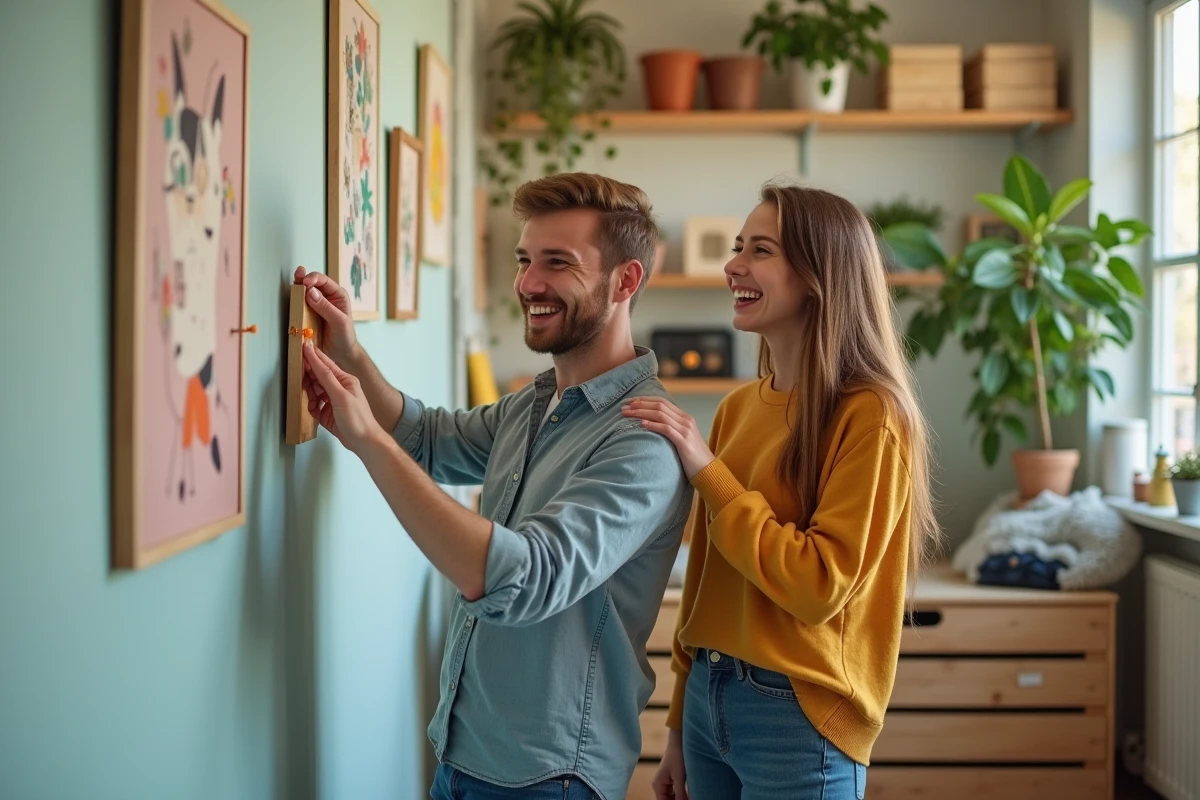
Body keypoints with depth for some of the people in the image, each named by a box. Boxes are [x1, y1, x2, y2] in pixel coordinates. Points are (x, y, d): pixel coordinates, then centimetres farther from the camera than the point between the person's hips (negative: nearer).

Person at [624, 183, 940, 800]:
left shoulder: (870, 416, -13)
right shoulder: (737, 409, 6)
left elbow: (821, 586, -20)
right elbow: (704, 577, 11)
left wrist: (706, 470, -19)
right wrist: (679, 724, 14)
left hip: (798, 719, -6)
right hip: (708, 699, 6)